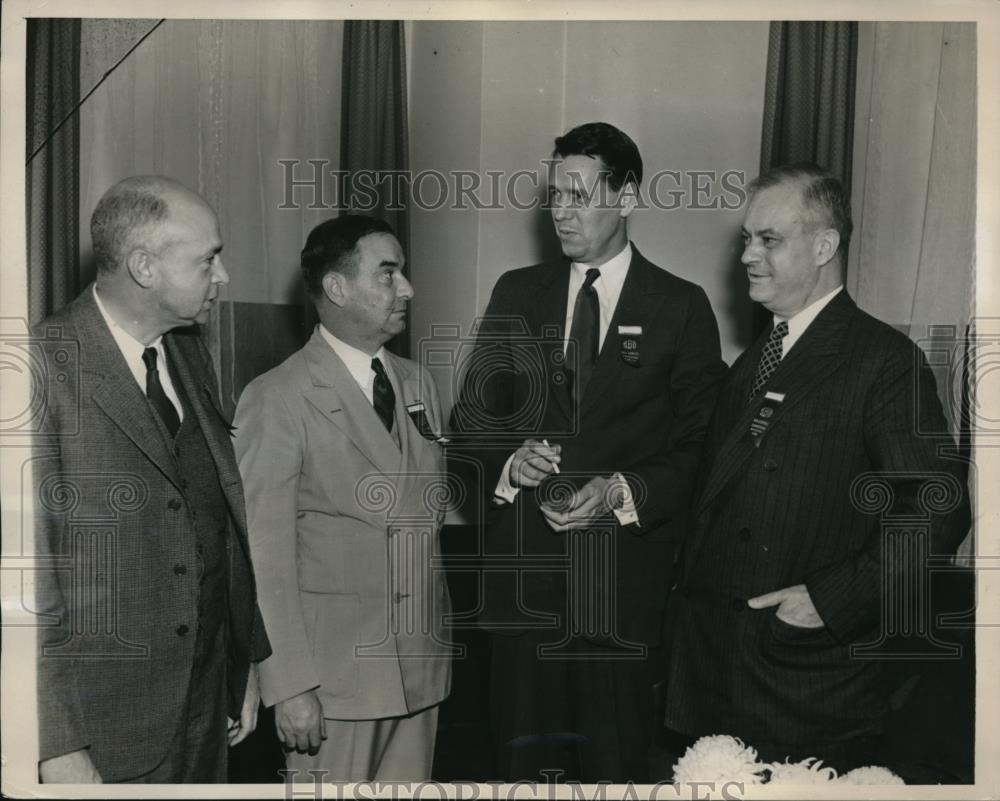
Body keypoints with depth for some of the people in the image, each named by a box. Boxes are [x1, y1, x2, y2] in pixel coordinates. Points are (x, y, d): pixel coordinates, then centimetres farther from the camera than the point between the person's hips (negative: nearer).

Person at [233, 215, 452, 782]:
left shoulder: (418, 383, 10)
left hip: (423, 663, 6)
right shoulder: (277, 399, -10)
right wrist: (289, 686, -14)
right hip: (334, 670, -5)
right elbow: (267, 555, -12)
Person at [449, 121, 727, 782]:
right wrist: (509, 462, -11)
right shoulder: (517, 293, 9)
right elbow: (468, 424, 9)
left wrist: (623, 493, -16)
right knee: (526, 758, 10)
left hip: (623, 580, -2)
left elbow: (701, 449, -1)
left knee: (614, 763, 6)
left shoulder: (682, 307, 2)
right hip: (523, 578, 2)